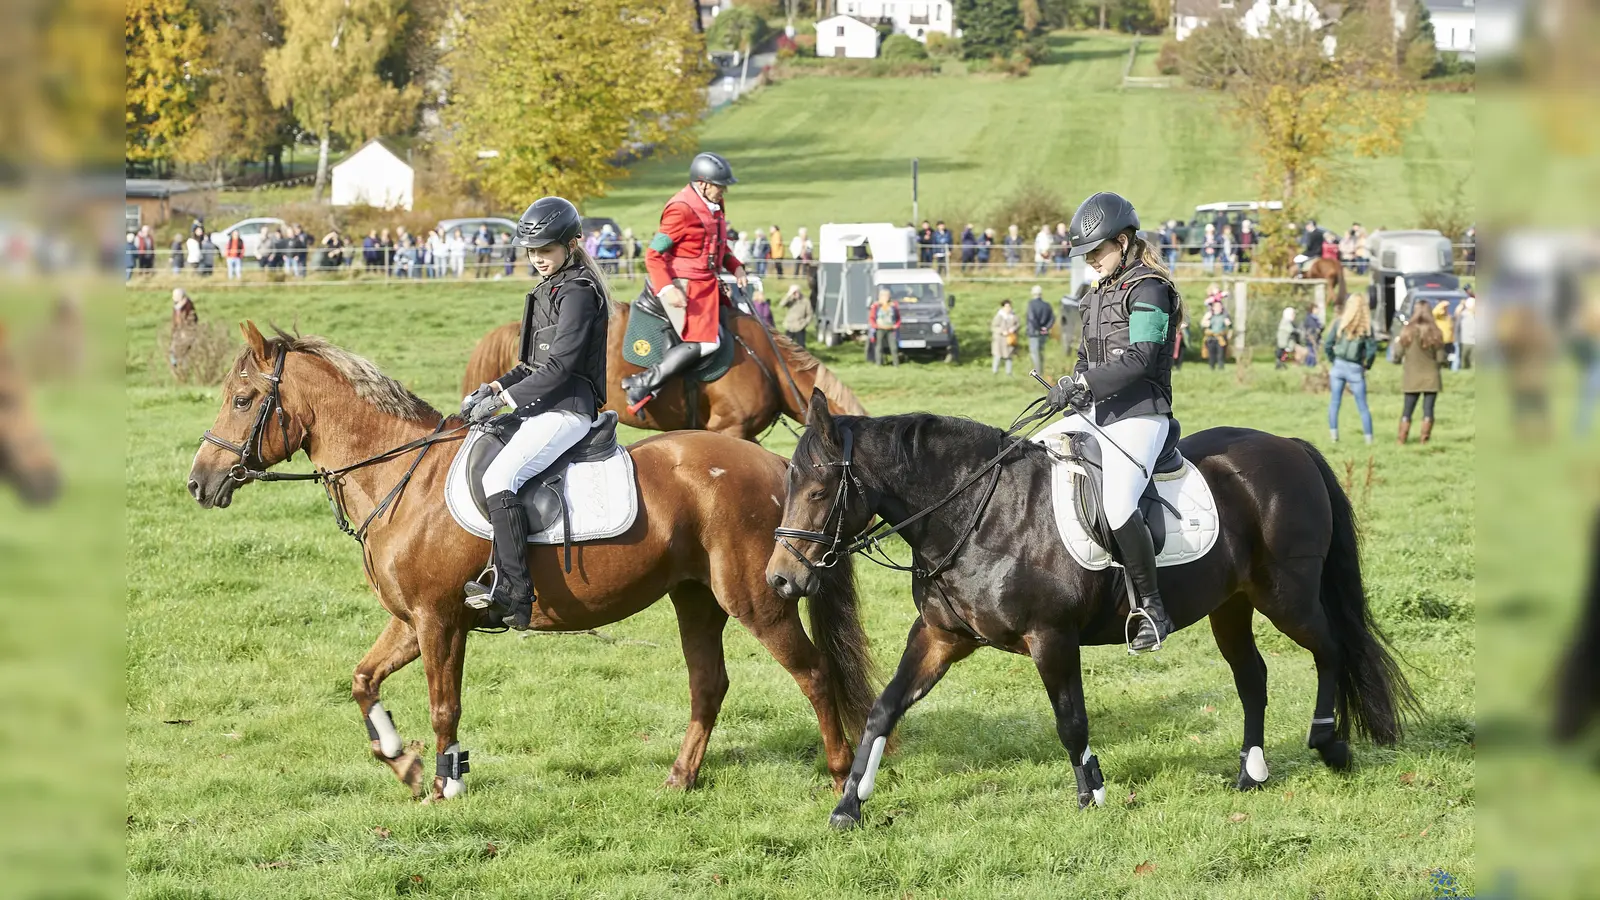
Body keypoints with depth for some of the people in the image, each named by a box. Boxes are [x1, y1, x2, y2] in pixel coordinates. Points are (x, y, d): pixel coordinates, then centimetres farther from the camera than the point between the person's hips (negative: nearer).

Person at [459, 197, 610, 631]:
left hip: (567, 409, -11)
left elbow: (560, 365, -19)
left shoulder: (577, 291, -12)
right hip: (543, 407, 11)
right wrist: (495, 387, 8)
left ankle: (513, 595, -32)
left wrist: (506, 399, -18)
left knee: (499, 477, -26)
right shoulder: (549, 289, 19)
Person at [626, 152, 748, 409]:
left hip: (707, 284, 10)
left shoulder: (714, 207, 9)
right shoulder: (681, 210, -18)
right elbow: (653, 255, -20)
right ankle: (643, 383, -18)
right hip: (682, 286, -10)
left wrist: (736, 267, 6)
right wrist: (667, 289, -32)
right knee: (703, 342, -22)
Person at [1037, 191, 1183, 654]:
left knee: (1116, 504, -29)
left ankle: (1151, 609, -21)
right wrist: (1074, 387, 3)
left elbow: (1141, 359, -19)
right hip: (1096, 412, 10)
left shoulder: (1148, 289, -9)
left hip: (1140, 415, -10)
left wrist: (1083, 381, -22)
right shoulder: (1099, 293, 18)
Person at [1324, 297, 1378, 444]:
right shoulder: (1366, 327, -8)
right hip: (1356, 369, -1)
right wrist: (1367, 366, 3)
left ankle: (1333, 434, 6)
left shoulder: (1340, 323, -4)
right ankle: (1369, 438, 7)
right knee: (1363, 406, 8)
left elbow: (1327, 346, -5)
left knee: (1334, 401, 12)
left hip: (1338, 366, 1)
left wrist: (1333, 360, 9)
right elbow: (1372, 350, -12)